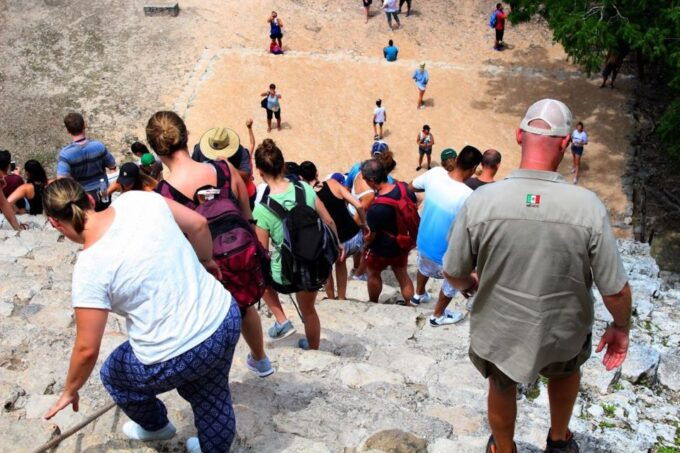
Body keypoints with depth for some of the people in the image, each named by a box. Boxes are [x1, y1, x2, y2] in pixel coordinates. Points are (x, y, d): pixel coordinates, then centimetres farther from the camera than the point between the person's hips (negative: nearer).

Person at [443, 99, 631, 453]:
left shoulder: (480, 201, -24)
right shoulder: (588, 206, -25)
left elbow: (453, 274, -10)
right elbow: (616, 291, -16)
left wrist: (469, 285, 13)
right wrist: (621, 328, 6)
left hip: (498, 333, 0)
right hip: (562, 337, 1)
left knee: (502, 388, 31)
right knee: (566, 369, 36)